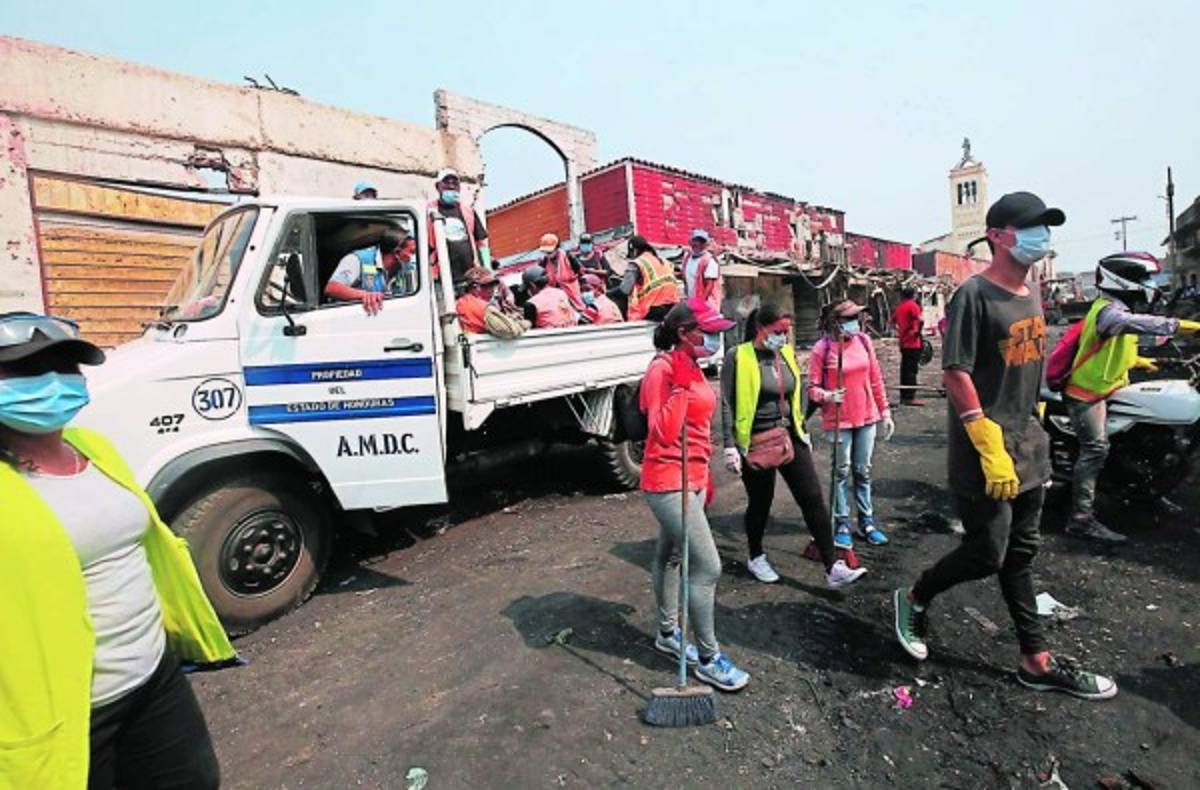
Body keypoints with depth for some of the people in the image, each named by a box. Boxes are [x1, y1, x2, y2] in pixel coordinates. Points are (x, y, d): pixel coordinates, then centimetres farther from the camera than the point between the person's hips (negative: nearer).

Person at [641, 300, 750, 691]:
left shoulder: (692, 368, 9)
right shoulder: (663, 370, -19)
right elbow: (662, 434, -28)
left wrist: (704, 476, 23)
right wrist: (681, 386, -30)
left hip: (691, 478, 9)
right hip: (669, 483, -9)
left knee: (671, 555, 21)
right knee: (707, 567, -4)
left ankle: (667, 633, 39)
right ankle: (708, 659, 14)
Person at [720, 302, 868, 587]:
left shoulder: (787, 353, 7)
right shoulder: (738, 357, -11)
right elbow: (727, 404, -12)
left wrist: (802, 430, 18)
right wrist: (730, 446, -15)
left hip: (789, 436, 5)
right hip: (756, 442, -5)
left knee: (814, 499, 1)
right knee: (760, 503, 10)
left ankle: (833, 568, 9)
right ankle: (756, 558, 34)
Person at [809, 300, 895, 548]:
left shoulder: (863, 340, 0)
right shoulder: (822, 348, -13)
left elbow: (876, 379, 6)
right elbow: (812, 388, -8)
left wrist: (885, 412, 8)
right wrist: (827, 396, -29)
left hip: (867, 417, 4)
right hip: (838, 421, -4)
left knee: (863, 471, 15)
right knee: (841, 473, 8)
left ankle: (867, 522, 28)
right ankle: (842, 525, 21)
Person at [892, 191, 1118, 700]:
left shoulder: (1031, 295, 13)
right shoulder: (974, 295, -14)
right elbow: (955, 375, -20)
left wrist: (1034, 432, 18)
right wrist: (992, 451, -23)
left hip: (1029, 451, 8)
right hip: (983, 456, -8)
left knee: (1021, 555, 15)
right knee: (987, 555, -1)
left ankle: (1037, 662, 26)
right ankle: (914, 599, 24)